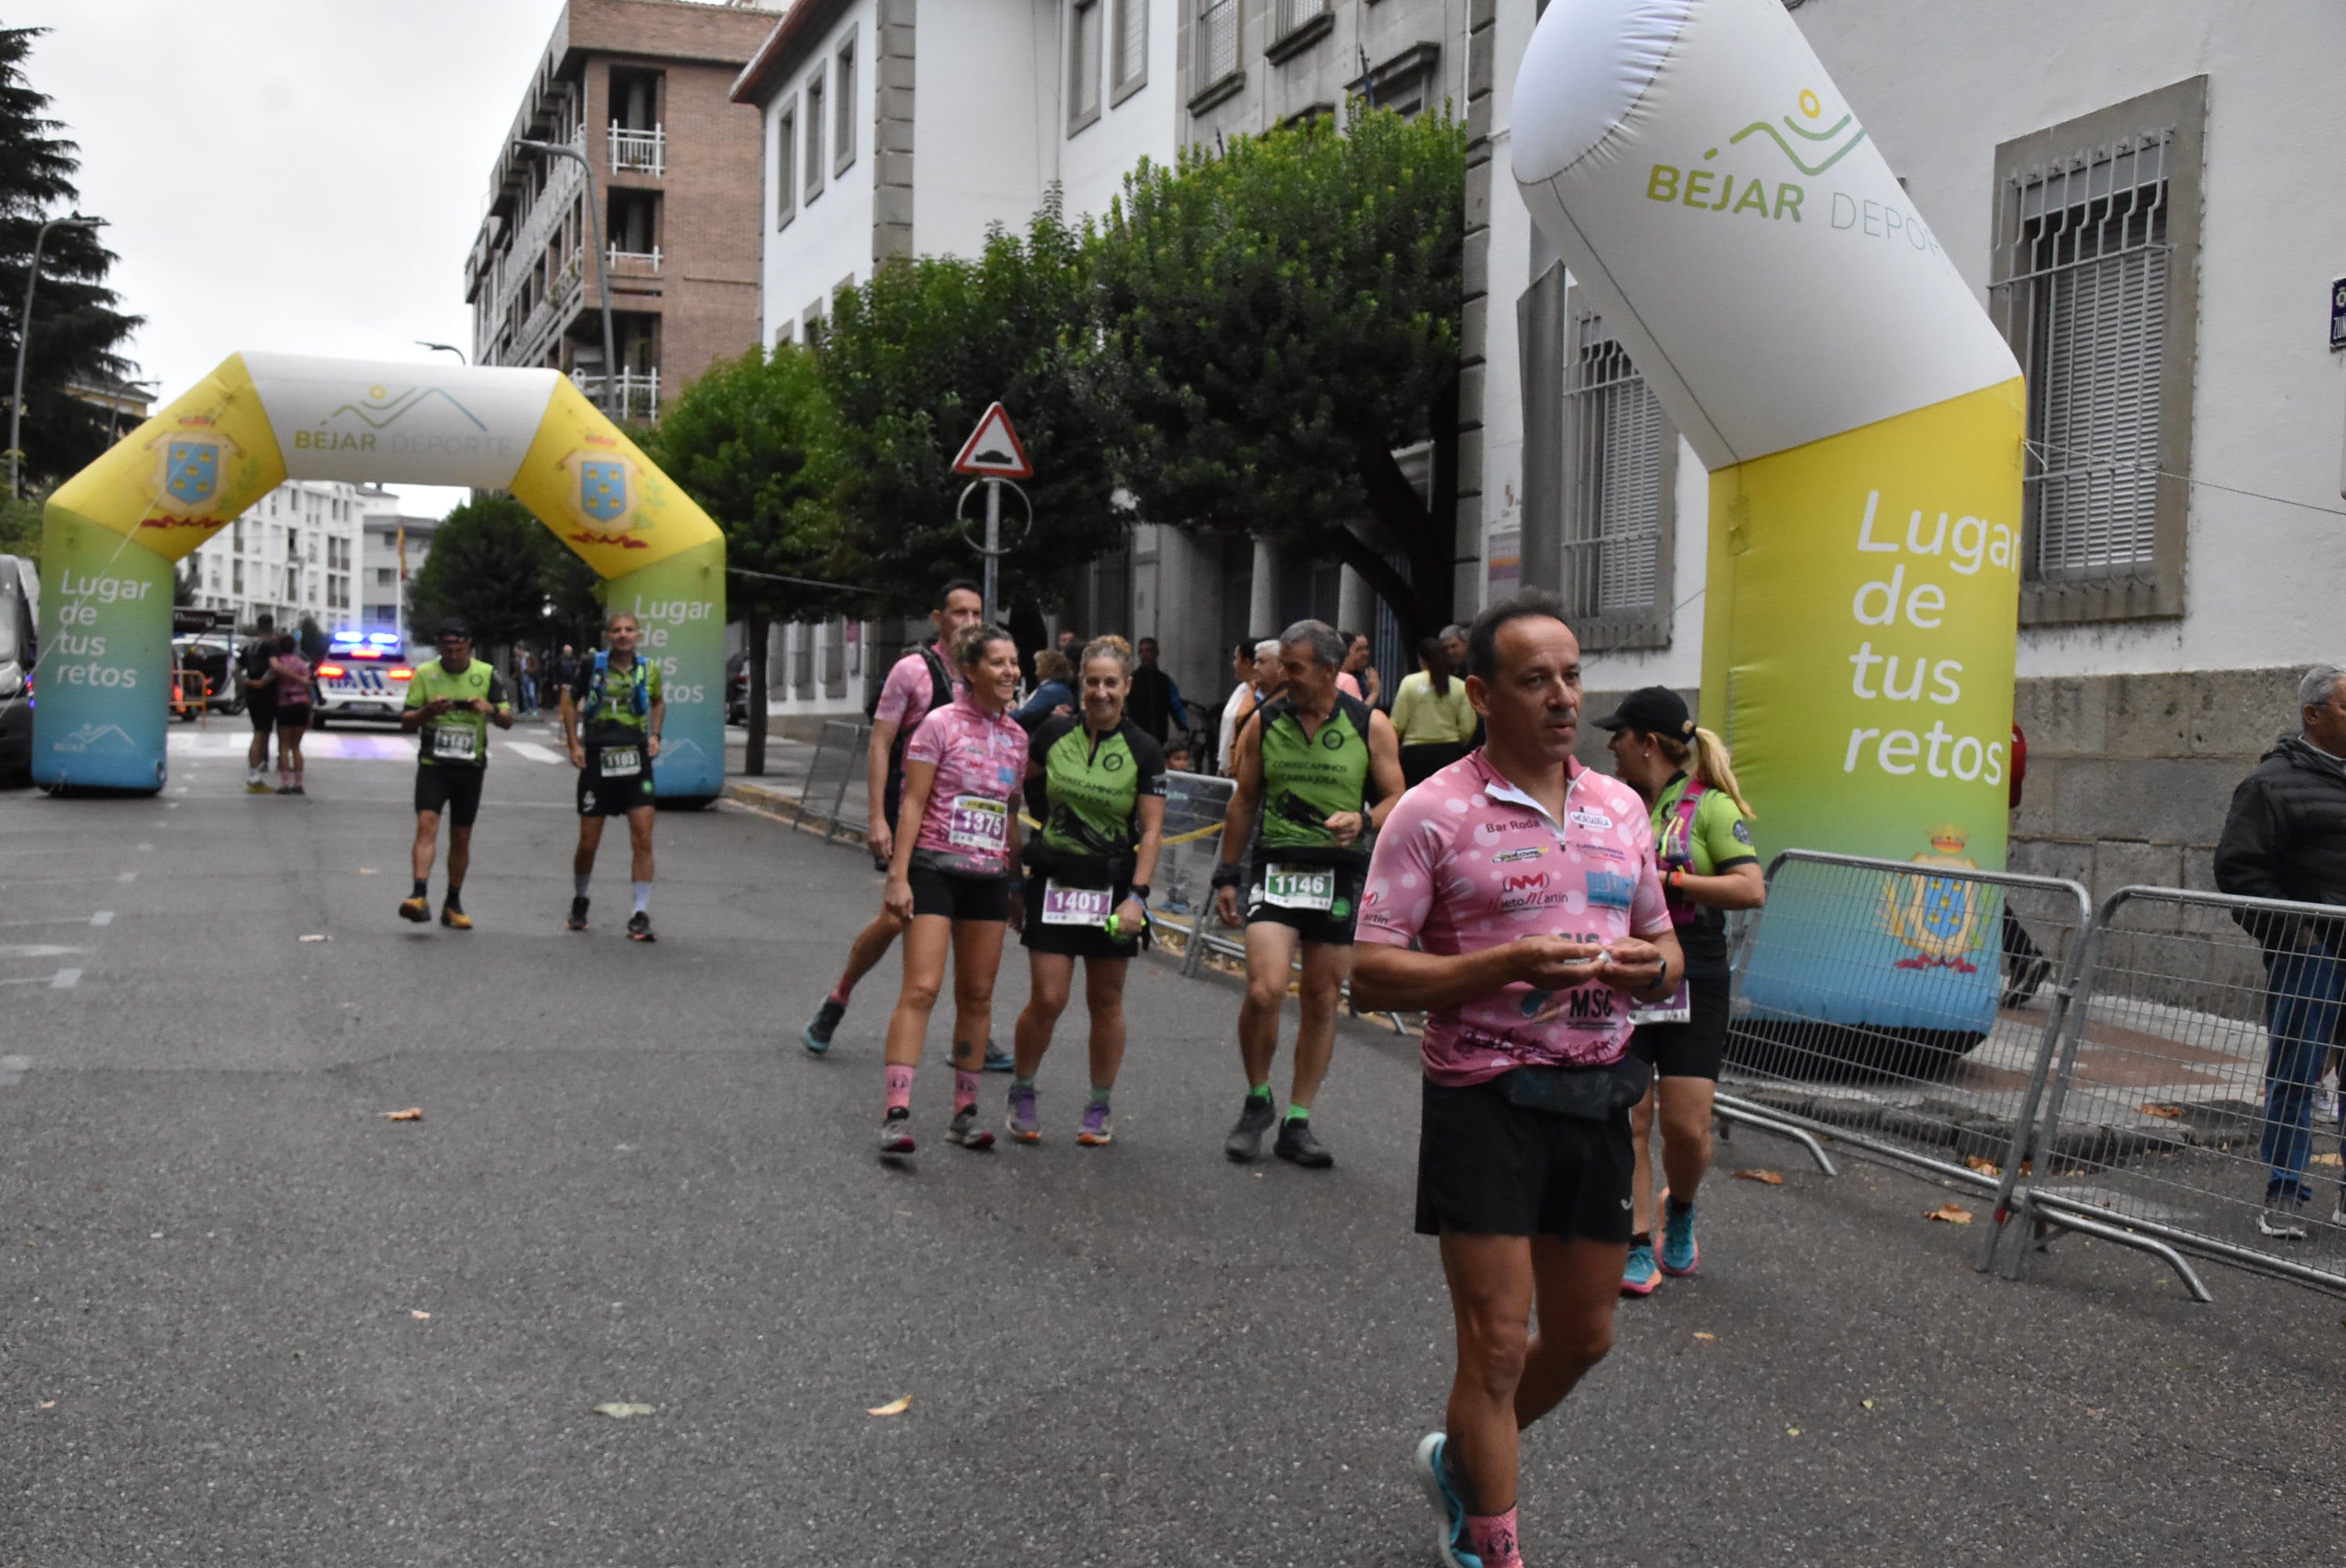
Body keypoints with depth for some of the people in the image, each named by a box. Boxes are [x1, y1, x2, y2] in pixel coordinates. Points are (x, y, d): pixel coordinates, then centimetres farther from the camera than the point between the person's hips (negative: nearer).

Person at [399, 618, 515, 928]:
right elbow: (406, 724, 3)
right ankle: (419, 896, -27)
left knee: (461, 837, 7)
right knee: (427, 824, -19)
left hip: (470, 766, 1)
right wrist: (428, 711, -17)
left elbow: (508, 721, 5)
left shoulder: (486, 674, 4)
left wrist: (491, 709, -17)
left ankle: (453, 905, 19)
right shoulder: (424, 673, 2)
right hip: (432, 764, -1)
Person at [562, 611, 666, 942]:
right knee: (588, 843, 6)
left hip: (636, 761, 1)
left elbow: (658, 702, 21)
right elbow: (570, 702, 7)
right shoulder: (592, 665, -4)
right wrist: (574, 744, 0)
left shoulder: (649, 670, 2)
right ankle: (579, 901, 32)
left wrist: (655, 735, 7)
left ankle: (639, 914, -2)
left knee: (643, 840, -8)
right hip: (597, 761, -1)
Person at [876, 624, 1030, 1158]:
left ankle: (965, 1113, 17)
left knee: (977, 996, 8)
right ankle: (896, 1114, -15)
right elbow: (913, 803, -8)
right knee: (922, 988, -13)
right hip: (935, 868, -6)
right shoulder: (941, 724, -6)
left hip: (989, 877, 6)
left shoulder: (1016, 736, 11)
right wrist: (898, 877, -14)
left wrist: (1016, 882, 18)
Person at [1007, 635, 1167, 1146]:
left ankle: (1099, 1109, 20)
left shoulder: (1143, 751, -5)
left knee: (1106, 1001, 6)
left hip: (1113, 885, 0)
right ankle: (1022, 1094, 17)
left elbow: (1151, 831, -6)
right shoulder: (1053, 733, 0)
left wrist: (1137, 895, -15)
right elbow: (1026, 782, 20)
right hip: (1054, 881, 1)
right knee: (1047, 999, -5)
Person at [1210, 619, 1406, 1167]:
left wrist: (1363, 821, -18)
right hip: (1277, 869, 0)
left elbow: (1396, 798, 3)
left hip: (1341, 874, 0)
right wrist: (1227, 874, 9)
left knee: (1322, 1003, 6)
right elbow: (1243, 801, 12)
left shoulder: (1371, 726, 0)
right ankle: (1257, 1101, 7)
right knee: (1264, 989, -17)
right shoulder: (1264, 722, 5)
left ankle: (1296, 1122, 19)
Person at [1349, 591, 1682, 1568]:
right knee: (1498, 1344, -2)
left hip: (1596, 1096, 6)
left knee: (1585, 1334, 16)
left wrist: (1651, 967, -8)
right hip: (1485, 1100, -6)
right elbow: (1372, 975, -13)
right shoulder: (1433, 813, -9)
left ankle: (1460, 1459, 41)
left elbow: (1660, 950, 17)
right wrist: (1513, 964, -24)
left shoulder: (1620, 807, 9)